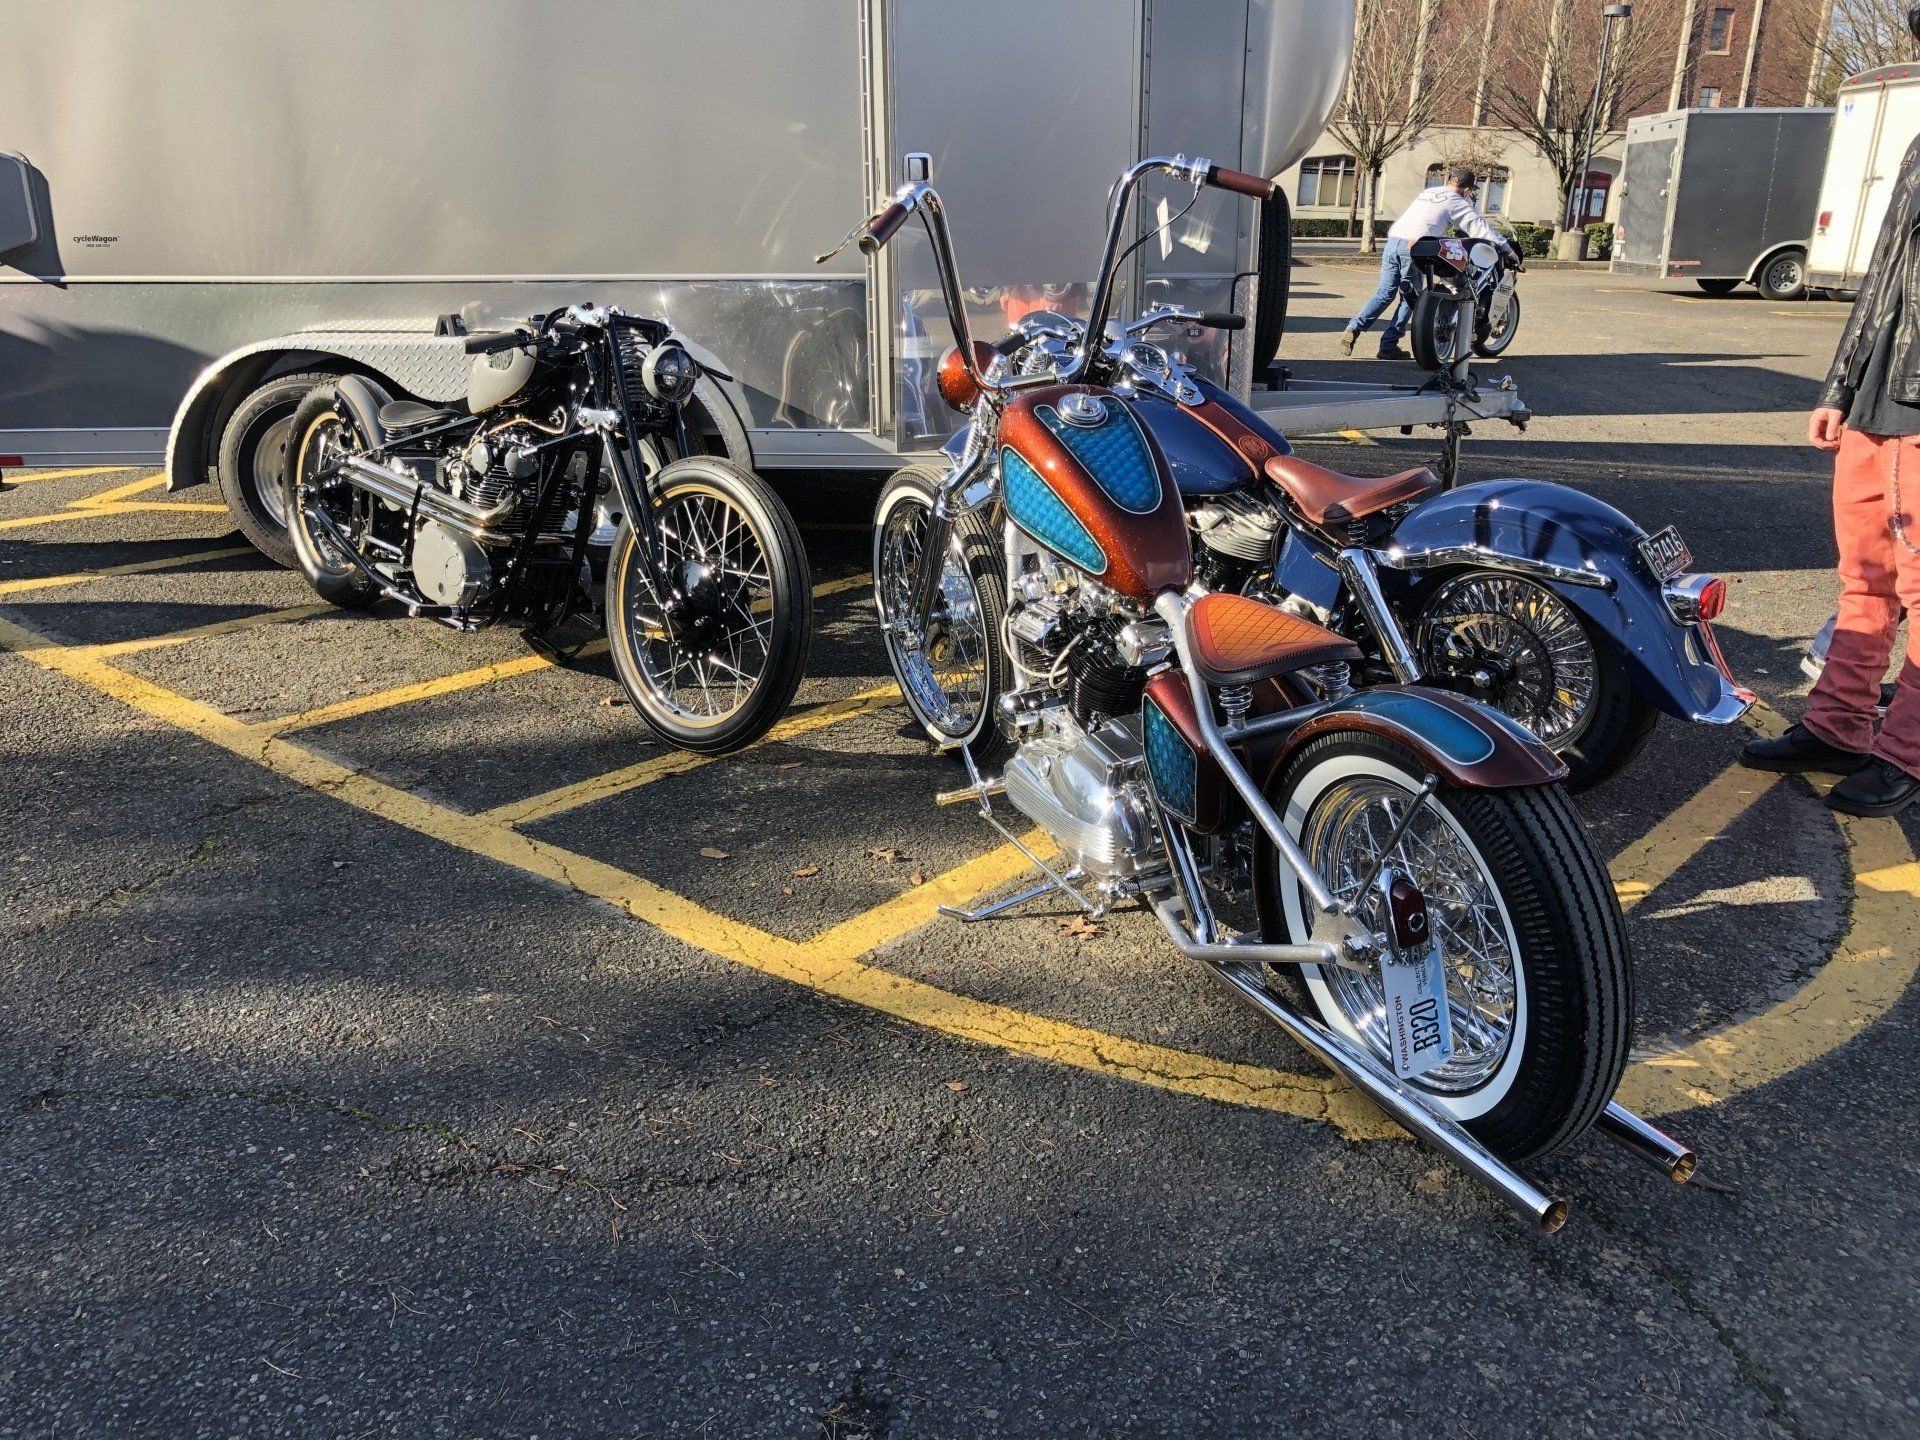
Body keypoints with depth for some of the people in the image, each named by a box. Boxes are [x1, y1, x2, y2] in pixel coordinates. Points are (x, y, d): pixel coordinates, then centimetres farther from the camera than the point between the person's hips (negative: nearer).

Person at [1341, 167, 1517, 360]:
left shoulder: (1426, 192, 25)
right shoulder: (1456, 202, 6)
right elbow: (1479, 225, 5)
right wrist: (1507, 248, 9)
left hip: (1393, 241, 6)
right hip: (1413, 248, -6)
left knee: (1384, 293, 9)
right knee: (1409, 299, 5)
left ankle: (1354, 327, -10)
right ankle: (1388, 345, 0)